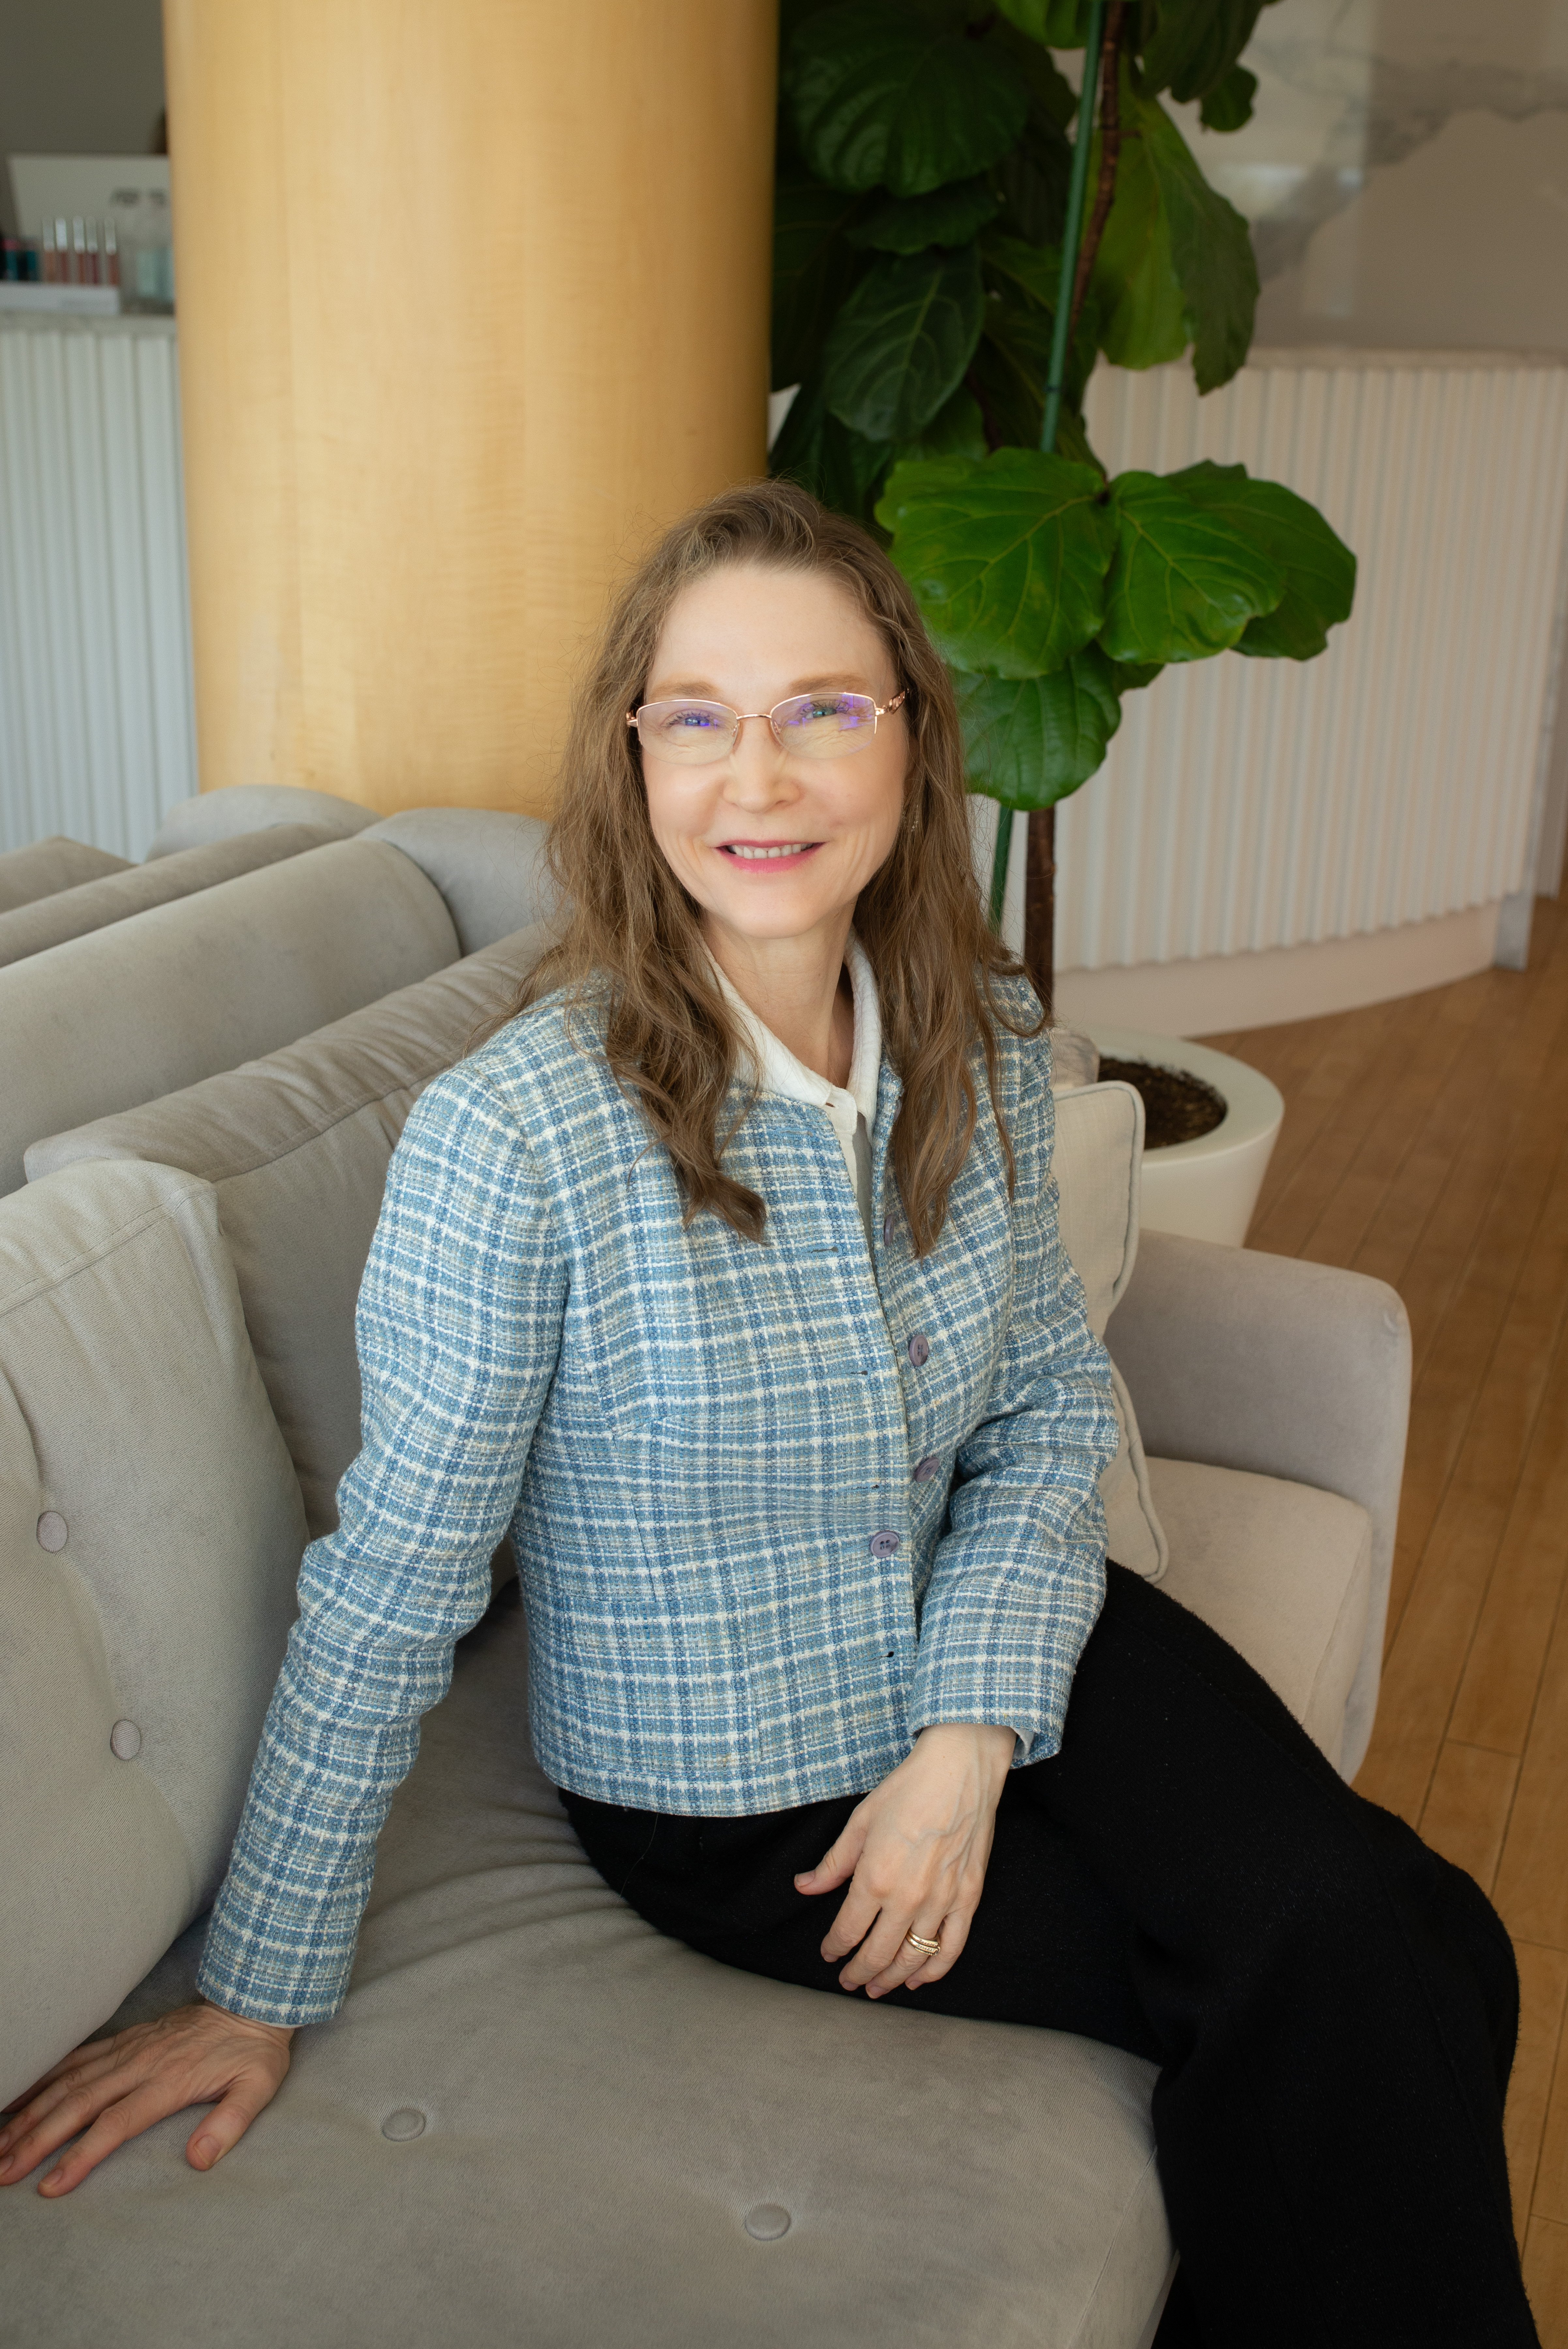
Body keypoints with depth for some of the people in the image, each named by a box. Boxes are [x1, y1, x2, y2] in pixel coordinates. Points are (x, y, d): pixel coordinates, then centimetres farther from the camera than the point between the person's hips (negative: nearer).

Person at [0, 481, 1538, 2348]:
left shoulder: (981, 1043, -7)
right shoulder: (512, 1139, -24)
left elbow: (1055, 1398, 3)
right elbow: (389, 1590, -17)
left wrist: (971, 1728, -11)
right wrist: (257, 1995, -9)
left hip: (996, 1648, 5)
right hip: (729, 1802, -5)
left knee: (1402, 1951, -14)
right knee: (1348, 2007, -11)